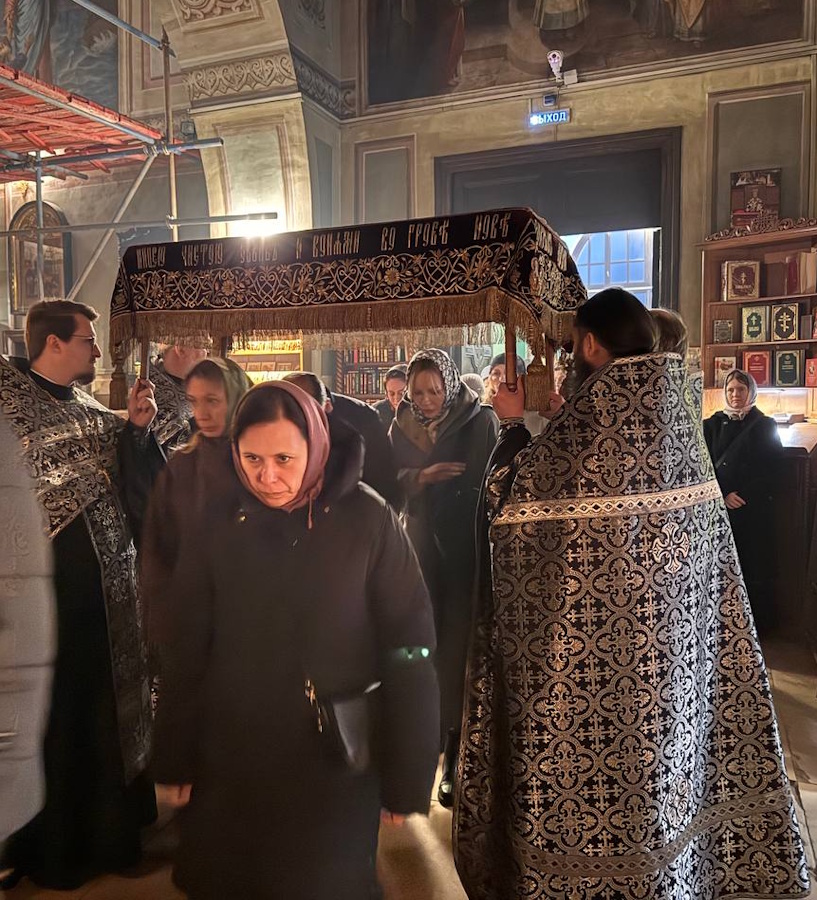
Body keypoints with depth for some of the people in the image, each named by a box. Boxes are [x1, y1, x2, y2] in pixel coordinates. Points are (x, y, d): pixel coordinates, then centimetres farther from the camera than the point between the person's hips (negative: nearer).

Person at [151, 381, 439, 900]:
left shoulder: (368, 520, -13)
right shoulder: (220, 525, -5)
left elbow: (409, 650, -11)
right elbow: (187, 653, 0)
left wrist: (407, 778, -9)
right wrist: (176, 761, 4)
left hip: (335, 764, -2)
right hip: (230, 764, 3)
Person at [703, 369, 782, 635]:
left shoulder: (765, 426, 7)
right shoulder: (712, 425, 9)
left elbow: (772, 470, 1)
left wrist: (744, 495, -12)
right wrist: (724, 495, -13)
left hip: (755, 509, 0)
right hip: (720, 507, 1)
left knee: (755, 567, 1)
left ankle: (758, 625, 14)